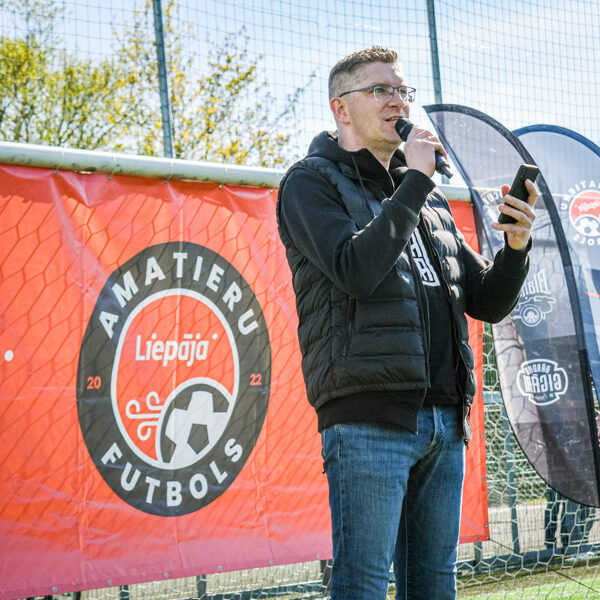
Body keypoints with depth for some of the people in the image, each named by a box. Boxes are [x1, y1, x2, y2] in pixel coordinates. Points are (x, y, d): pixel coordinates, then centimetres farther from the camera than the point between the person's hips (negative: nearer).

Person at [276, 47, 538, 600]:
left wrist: (516, 246, -1)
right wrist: (414, 182, -8)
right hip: (368, 418, -6)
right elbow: (356, 270, -17)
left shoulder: (428, 199, 22)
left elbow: (487, 301, 19)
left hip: (445, 420, 7)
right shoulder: (312, 182, 2)